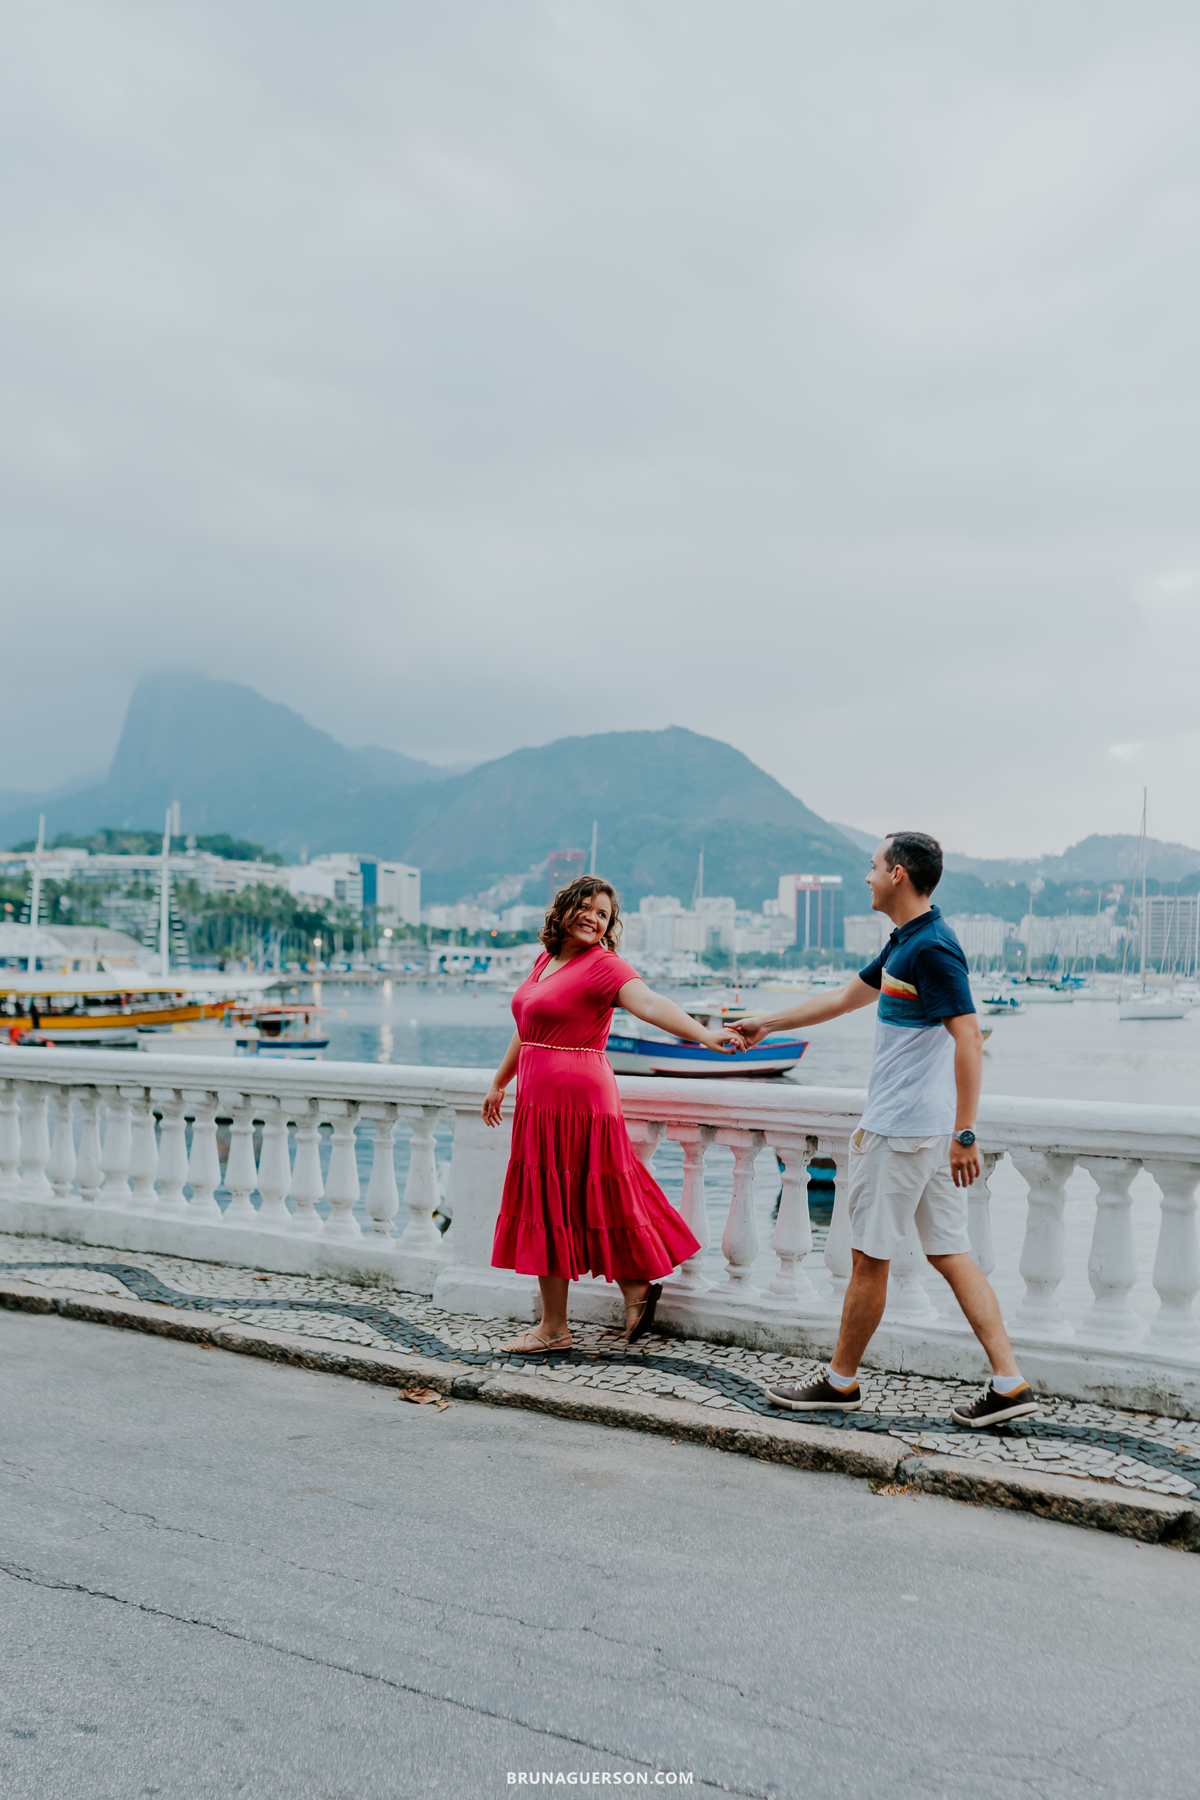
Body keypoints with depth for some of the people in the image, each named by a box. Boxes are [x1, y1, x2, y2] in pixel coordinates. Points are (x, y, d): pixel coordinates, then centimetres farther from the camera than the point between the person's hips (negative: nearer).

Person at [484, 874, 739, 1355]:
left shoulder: (603, 965, -10)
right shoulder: (545, 960, 15)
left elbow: (649, 1003, -26)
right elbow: (527, 1029, 26)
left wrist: (704, 1035, -40)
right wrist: (500, 1083, 33)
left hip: (574, 1102, -8)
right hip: (540, 1102, 8)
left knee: (551, 1210, -1)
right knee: (550, 1210, 13)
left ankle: (553, 1329, 14)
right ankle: (636, 1289, 23)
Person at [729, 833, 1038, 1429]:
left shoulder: (932, 949, -18)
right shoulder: (905, 942, 14)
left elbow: (968, 1038, -23)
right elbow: (844, 998, 25)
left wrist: (965, 1133, -23)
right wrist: (767, 1024, 31)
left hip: (899, 1132, -10)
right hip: (927, 1130, 10)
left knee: (869, 1257, 4)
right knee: (950, 1253, 10)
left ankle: (841, 1381, 18)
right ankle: (1009, 1383, 10)